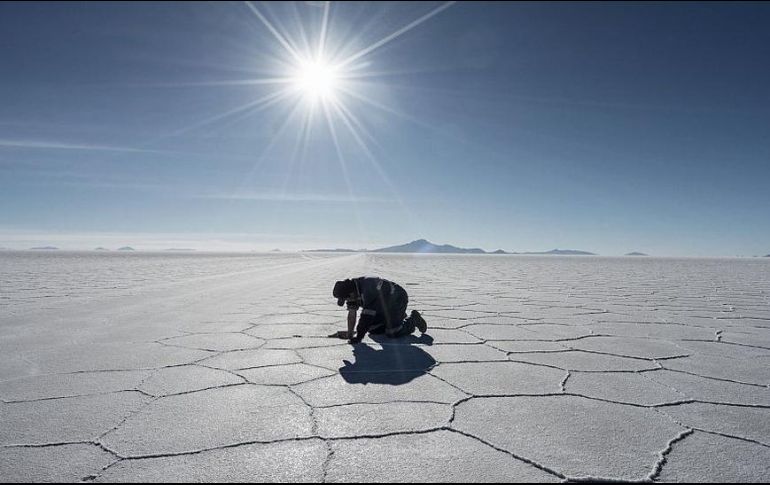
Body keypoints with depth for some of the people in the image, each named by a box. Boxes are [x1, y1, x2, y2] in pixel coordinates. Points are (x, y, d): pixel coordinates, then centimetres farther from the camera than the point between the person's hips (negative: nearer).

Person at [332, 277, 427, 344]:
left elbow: (367, 316, -34)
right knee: (373, 329, 8)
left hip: (397, 299, -9)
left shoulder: (368, 291, -37)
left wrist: (359, 337, -28)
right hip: (384, 304, 9)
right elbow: (352, 314, -5)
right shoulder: (352, 289, -11)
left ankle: (413, 320, 7)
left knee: (392, 333, -16)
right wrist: (349, 333, -9)